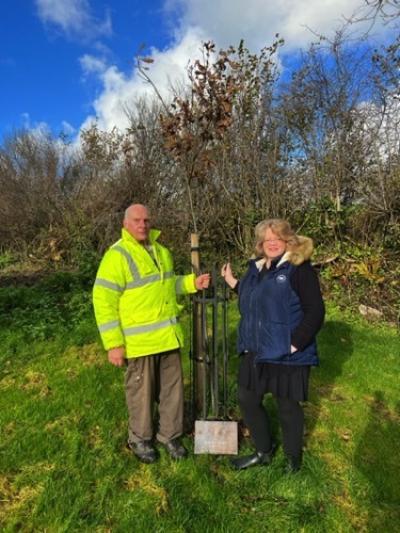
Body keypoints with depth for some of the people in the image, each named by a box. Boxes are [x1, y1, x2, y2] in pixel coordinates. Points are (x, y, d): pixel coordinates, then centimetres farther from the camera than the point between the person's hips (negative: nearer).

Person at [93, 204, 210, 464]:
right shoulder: (117, 255, -13)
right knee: (142, 391, 11)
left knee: (173, 388, 15)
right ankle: (140, 439, 34)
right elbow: (104, 301, -16)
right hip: (139, 341, -6)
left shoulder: (161, 251, 10)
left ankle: (170, 435, 36)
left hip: (169, 337, 6)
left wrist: (191, 282, 4)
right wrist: (113, 344, -18)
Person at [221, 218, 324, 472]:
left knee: (288, 407, 10)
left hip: (286, 355, -7)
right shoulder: (256, 268, 10)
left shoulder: (299, 269, -12)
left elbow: (315, 311, -17)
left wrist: (293, 345, -20)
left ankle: (293, 460, 38)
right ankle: (264, 451, 40)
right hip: (254, 352, 7)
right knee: (248, 400, 16)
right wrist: (232, 281, 15)